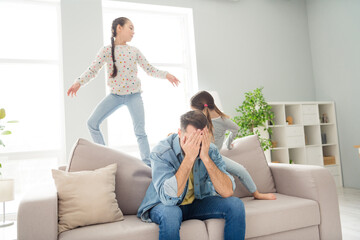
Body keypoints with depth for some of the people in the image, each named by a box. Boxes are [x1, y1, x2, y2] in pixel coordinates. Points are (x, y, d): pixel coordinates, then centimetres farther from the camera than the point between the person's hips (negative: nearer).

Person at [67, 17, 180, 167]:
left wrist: (166, 75, -1)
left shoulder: (134, 51, 5)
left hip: (134, 95, 0)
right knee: (92, 123, -6)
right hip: (115, 95, 1)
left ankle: (147, 164, 0)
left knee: (140, 131, -9)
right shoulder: (106, 50, -1)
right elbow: (92, 70, -4)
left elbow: (149, 69, 9)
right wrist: (78, 82, -18)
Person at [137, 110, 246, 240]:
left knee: (236, 204, -16)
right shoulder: (161, 153, -25)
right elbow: (168, 198, -36)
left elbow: (227, 192, -23)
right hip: (163, 205, -3)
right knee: (171, 213, -37)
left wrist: (205, 157, -33)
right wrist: (189, 157, -39)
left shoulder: (210, 150, -14)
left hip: (198, 202, 4)